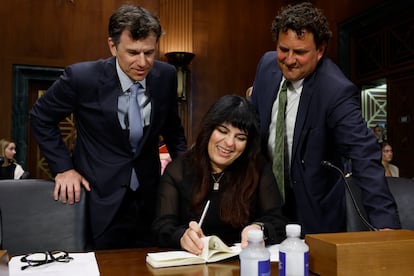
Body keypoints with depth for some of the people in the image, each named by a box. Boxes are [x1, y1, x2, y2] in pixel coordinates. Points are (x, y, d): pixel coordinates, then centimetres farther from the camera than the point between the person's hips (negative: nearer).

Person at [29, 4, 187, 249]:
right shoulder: (82, 77, -16)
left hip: (149, 198, 4)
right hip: (101, 201, -3)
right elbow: (41, 117, 0)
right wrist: (63, 167, -5)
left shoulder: (166, 76, -6)